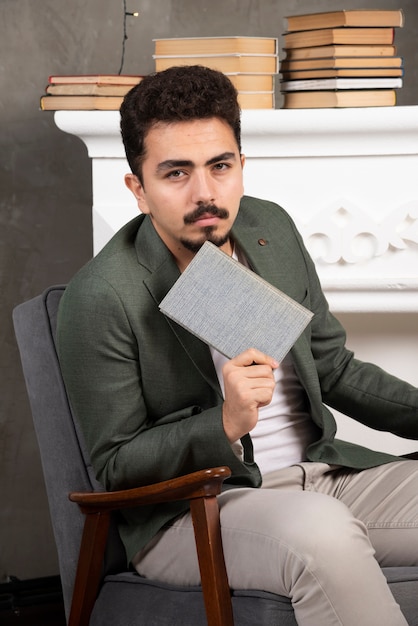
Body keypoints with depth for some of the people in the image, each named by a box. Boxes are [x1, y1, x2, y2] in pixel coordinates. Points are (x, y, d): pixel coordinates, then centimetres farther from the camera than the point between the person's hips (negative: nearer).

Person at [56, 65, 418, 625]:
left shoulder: (272, 229, 7)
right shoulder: (101, 297, -14)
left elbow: (333, 367, 16)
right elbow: (115, 464, -10)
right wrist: (226, 426, -25)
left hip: (320, 474, 7)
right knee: (323, 532, -37)